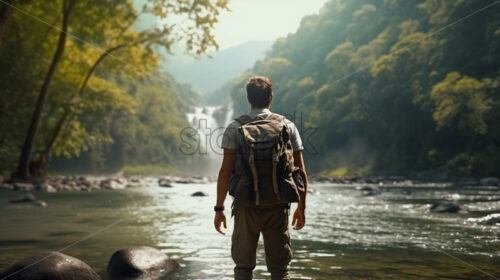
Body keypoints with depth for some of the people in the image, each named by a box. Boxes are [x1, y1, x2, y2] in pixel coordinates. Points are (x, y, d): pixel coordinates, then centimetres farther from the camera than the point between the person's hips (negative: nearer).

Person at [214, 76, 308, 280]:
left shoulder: (235, 128, -1)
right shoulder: (288, 127, 5)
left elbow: (226, 171, -6)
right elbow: (300, 172, 5)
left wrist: (219, 209, 0)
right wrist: (301, 208, 13)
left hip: (247, 205, -1)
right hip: (278, 205, 1)